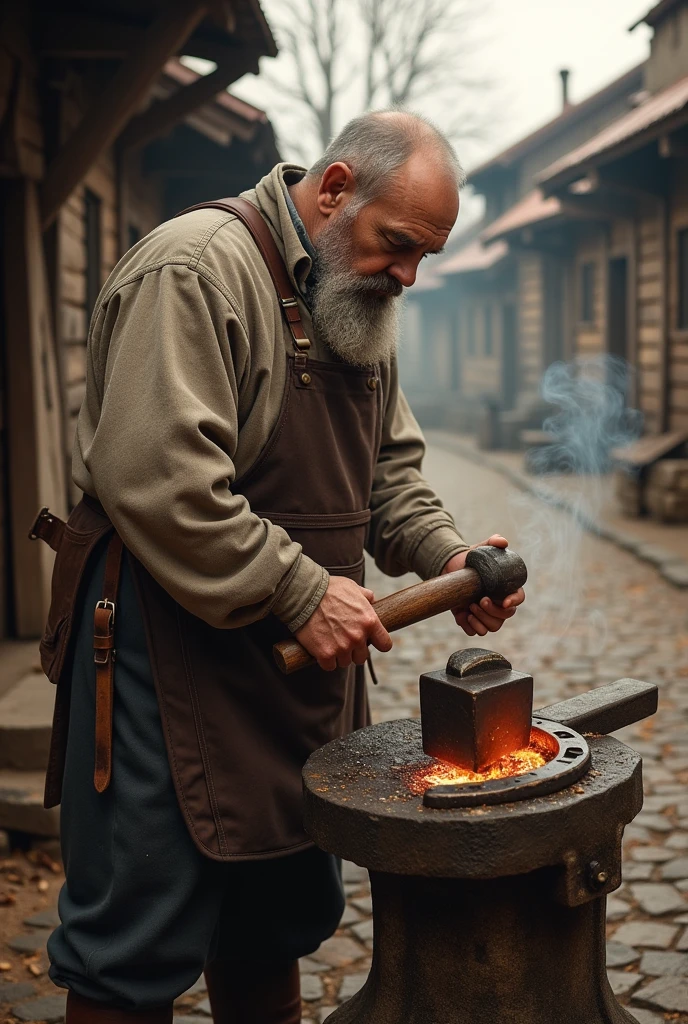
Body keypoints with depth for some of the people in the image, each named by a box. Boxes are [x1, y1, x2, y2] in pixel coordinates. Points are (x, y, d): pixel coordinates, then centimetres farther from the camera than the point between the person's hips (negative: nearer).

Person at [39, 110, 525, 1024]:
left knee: (278, 921, 20)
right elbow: (156, 480, -25)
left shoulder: (361, 302, 13)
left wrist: (446, 557, 0)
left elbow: (390, 464, 18)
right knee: (138, 949, 3)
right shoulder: (194, 270, -16)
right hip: (170, 651, -8)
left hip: (301, 659, 8)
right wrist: (302, 594, -21)